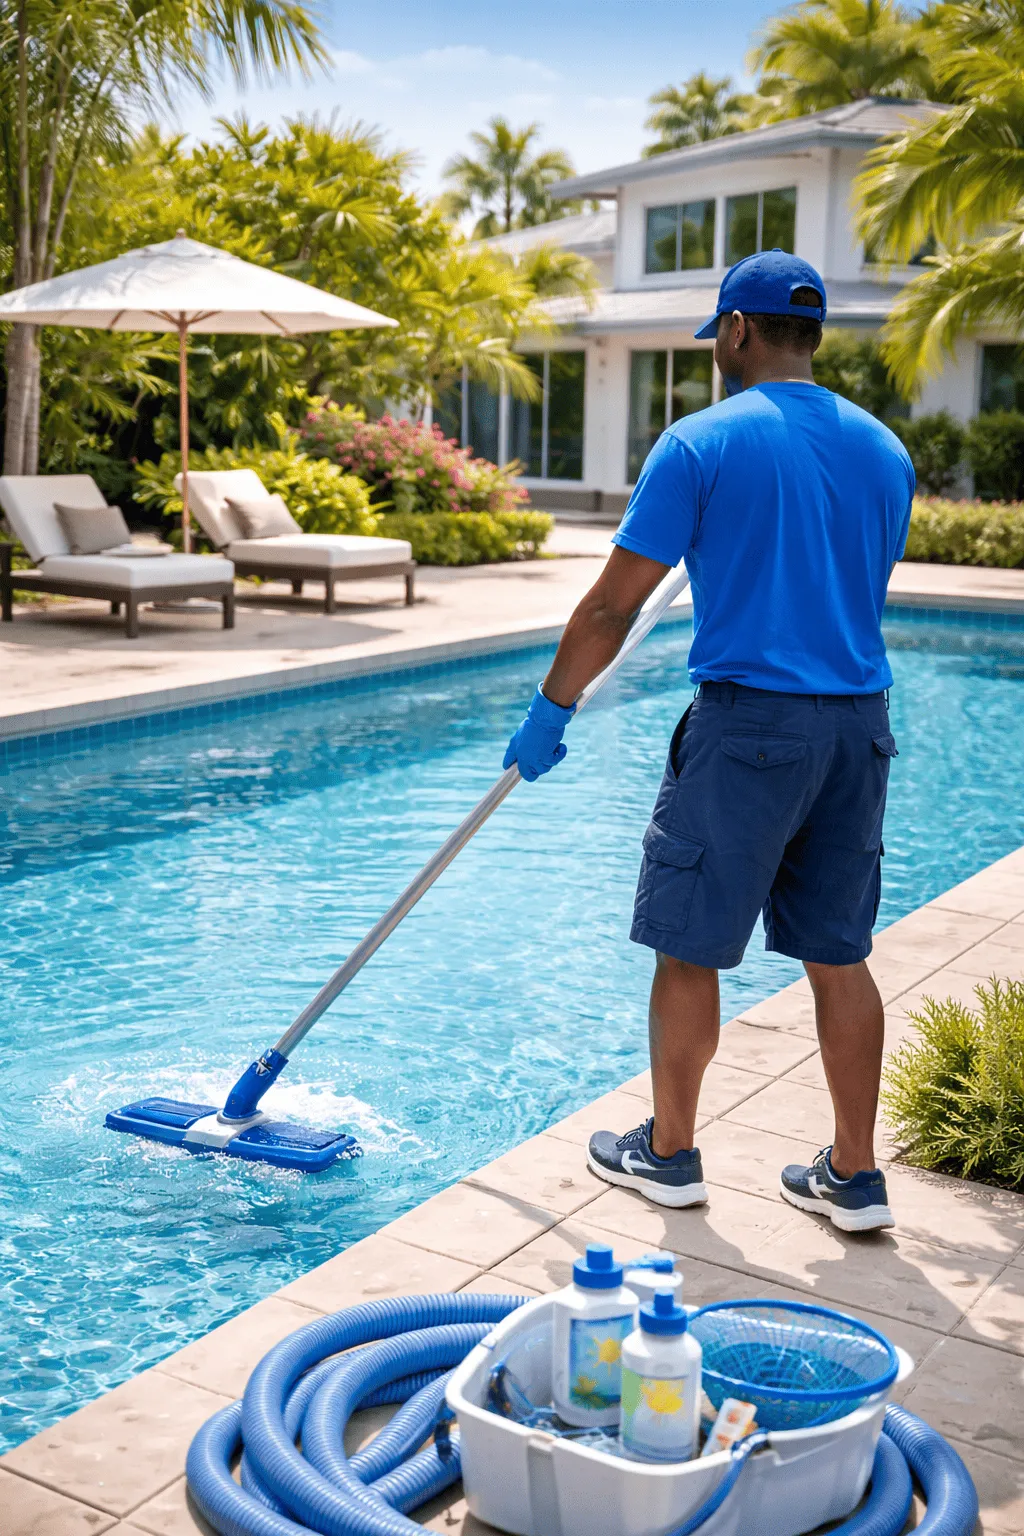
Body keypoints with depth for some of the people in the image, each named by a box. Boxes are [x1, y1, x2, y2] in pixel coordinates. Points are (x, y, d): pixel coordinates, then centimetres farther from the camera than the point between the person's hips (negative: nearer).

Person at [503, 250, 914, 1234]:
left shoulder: (700, 444, -7)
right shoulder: (884, 451, 10)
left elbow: (613, 605, -7)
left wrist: (550, 711, 3)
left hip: (748, 721, -6)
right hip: (860, 726, 6)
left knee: (690, 948, 8)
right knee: (837, 953, 13)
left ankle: (669, 1153, 21)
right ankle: (854, 1177, 19)